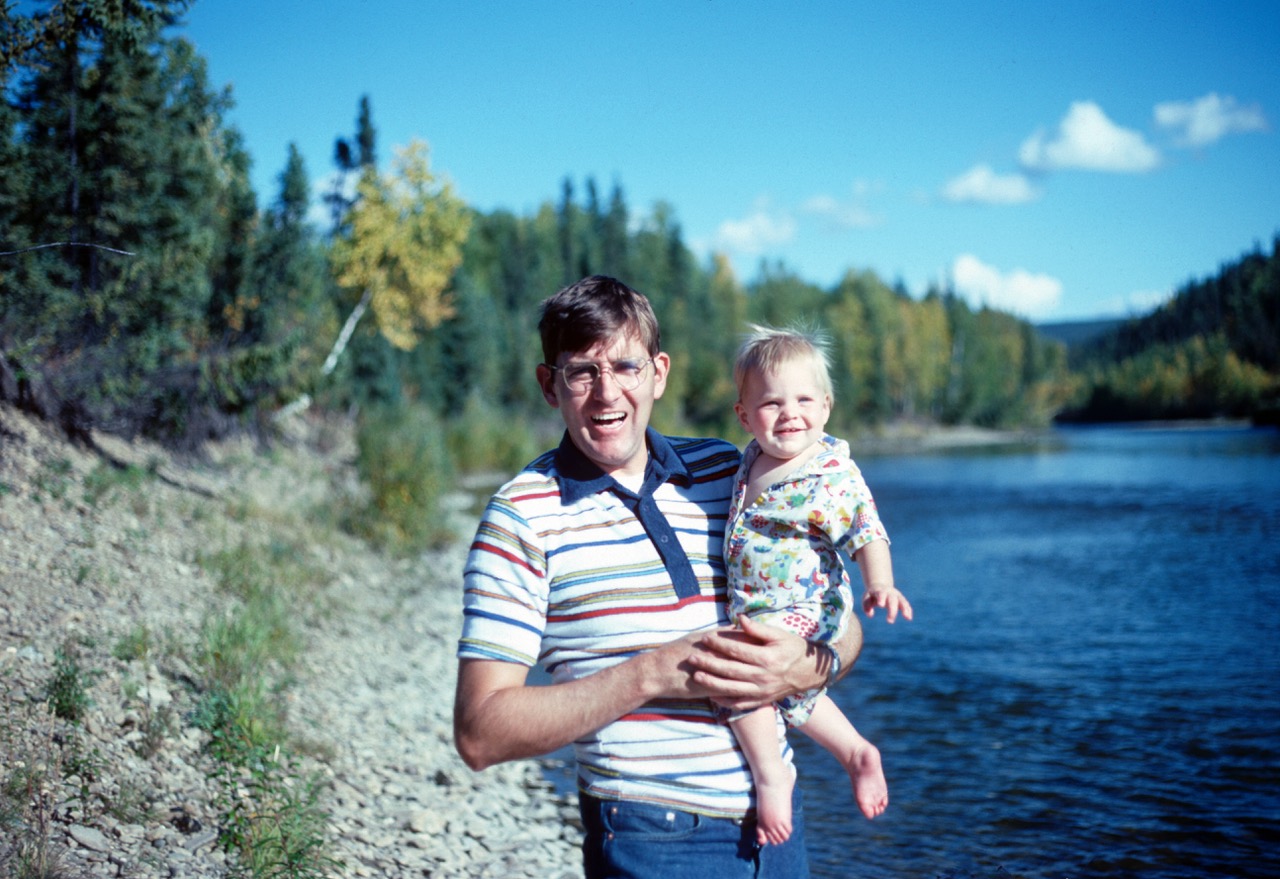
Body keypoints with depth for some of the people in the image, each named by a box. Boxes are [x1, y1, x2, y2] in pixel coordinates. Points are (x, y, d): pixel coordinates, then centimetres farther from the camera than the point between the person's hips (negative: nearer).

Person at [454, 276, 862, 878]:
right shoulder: (523, 517, -9)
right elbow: (480, 734, -14)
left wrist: (812, 666, -15)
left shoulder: (730, 473, 4)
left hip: (779, 822, 5)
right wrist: (651, 673, -22)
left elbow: (844, 627, 9)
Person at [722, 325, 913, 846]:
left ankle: (771, 776, -12)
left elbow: (867, 533, -23)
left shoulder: (834, 476, -19)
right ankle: (855, 751, 41)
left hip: (801, 613, -9)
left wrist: (879, 584, -38)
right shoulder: (754, 458, 4)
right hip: (760, 612, 9)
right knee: (790, 694, 25)